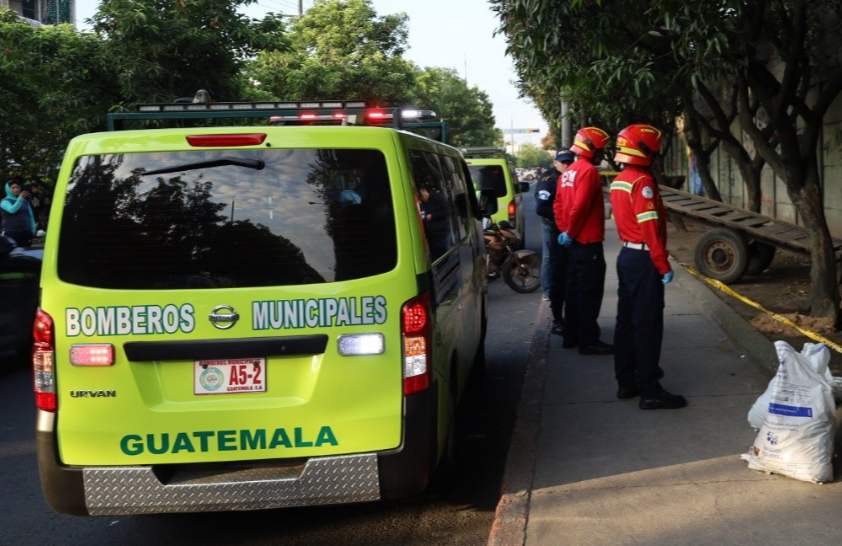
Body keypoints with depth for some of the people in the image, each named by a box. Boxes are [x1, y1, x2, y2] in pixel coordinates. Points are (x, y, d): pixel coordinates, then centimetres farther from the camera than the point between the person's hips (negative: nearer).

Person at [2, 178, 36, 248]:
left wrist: (33, 229, 11)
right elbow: (12, 210, -23)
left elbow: (30, 216, 19)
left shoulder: (25, 201, 13)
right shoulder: (5, 201, -2)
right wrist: (20, 199, -31)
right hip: (11, 232, -5)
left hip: (25, 232, 5)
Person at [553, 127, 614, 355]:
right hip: (589, 241, -10)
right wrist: (570, 233, -13)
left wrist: (564, 230, 9)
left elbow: (558, 205, 13)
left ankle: (571, 335, 22)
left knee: (574, 288, 15)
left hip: (575, 240, 10)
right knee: (590, 292, -5)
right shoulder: (589, 171, -16)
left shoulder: (568, 172, 13)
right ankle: (588, 341, -2)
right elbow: (580, 206, -23)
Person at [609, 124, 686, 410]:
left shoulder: (618, 182, 11)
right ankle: (650, 391, -2)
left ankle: (626, 381, 21)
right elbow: (650, 228, -22)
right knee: (647, 325, -5)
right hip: (643, 259, -10)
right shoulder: (642, 182, -18)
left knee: (627, 320, 13)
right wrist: (663, 266, -19)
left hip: (626, 255, 10)